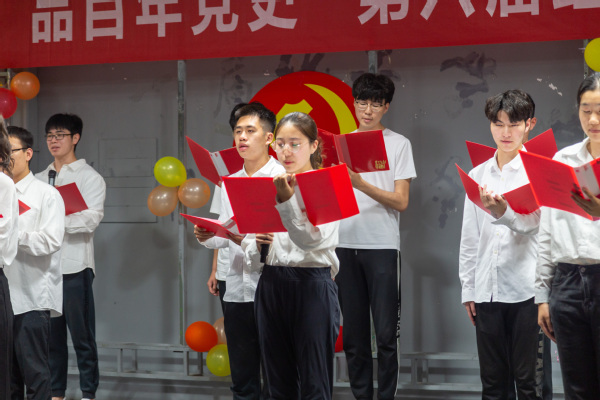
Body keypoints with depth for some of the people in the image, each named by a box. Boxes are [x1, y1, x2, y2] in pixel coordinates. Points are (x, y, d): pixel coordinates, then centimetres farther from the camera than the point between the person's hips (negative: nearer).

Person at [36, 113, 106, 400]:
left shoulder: (89, 177, 2)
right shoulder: (39, 180, 17)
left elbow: (91, 220, -11)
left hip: (74, 266, -4)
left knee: (81, 334, -1)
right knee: (51, 334, 8)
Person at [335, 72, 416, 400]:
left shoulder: (398, 144, 2)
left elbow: (401, 202, -6)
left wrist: (362, 185, -18)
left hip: (382, 246, -3)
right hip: (345, 246, 3)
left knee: (386, 333, -4)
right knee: (353, 333, 7)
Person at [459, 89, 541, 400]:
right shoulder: (477, 175, 12)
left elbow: (532, 221, -18)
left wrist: (503, 211, -39)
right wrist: (467, 289, 10)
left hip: (526, 290, -4)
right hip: (486, 290, 4)